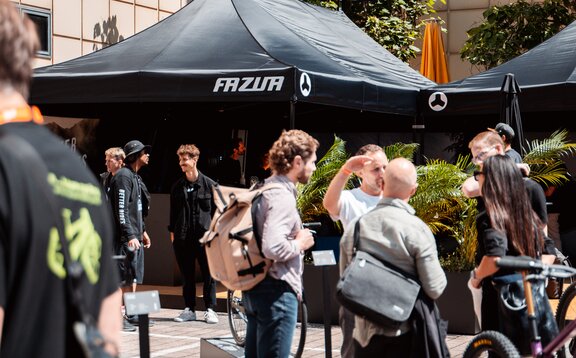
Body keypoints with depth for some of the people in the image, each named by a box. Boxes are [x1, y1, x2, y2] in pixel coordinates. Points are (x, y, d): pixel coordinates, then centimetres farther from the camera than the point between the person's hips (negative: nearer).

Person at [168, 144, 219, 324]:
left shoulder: (209, 184, 0)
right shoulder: (177, 186, 9)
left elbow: (216, 208, 3)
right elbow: (173, 210, 14)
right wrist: (172, 231, 10)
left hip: (205, 235, -3)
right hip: (182, 238, 3)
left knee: (209, 274, 0)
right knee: (187, 275, 8)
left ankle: (210, 309, 9)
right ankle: (189, 309, 17)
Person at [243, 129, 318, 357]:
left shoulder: (265, 189, 12)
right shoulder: (282, 195, -18)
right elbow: (273, 248, -31)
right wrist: (299, 244, -13)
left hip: (255, 286, 10)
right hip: (276, 290, -10)